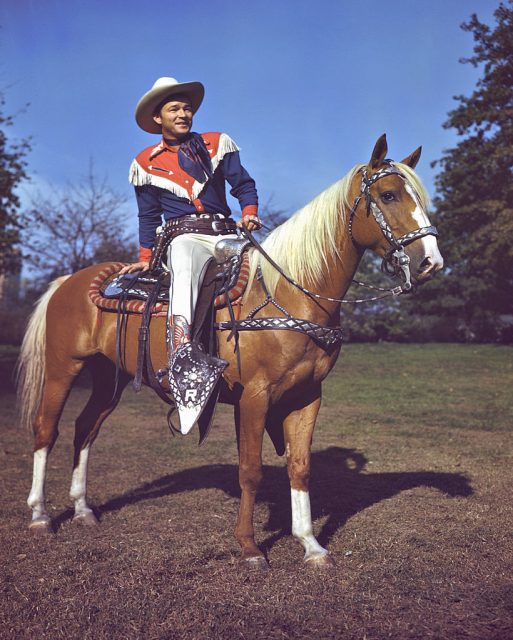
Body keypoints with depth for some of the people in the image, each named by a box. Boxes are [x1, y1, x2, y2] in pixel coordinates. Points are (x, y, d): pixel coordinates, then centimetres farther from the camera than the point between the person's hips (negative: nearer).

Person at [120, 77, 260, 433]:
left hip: (226, 234, 4)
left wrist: (249, 213, -7)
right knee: (185, 260, -39)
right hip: (183, 236, -4)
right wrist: (145, 258, 14)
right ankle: (182, 355, -59)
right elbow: (148, 216, 19)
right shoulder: (148, 163, 15)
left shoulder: (217, 144, 16)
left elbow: (244, 184, 12)